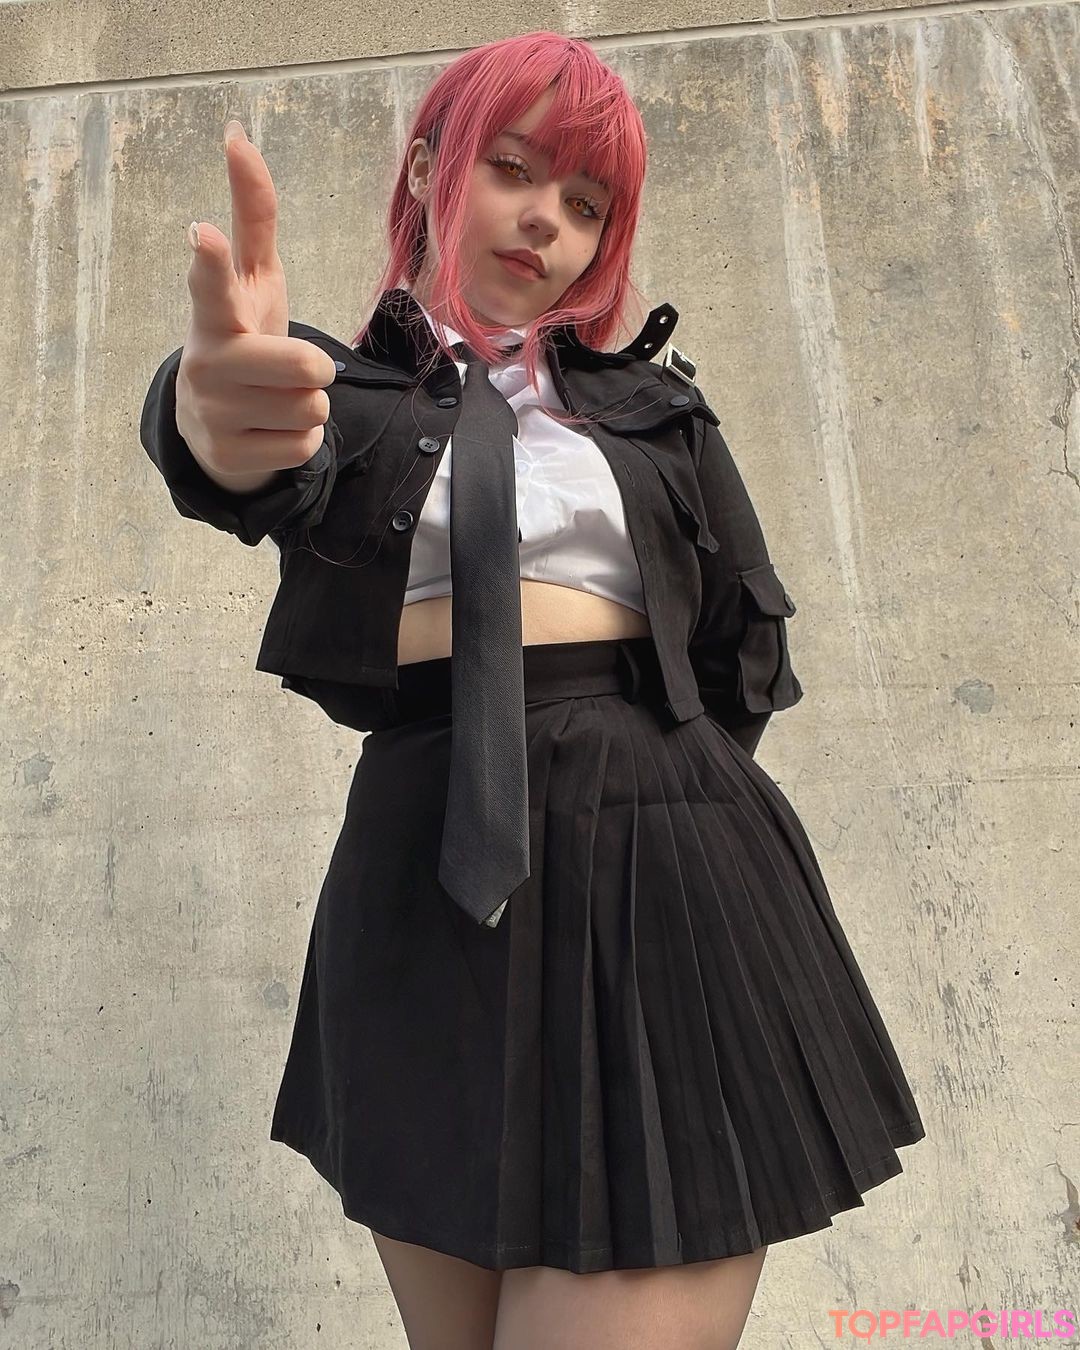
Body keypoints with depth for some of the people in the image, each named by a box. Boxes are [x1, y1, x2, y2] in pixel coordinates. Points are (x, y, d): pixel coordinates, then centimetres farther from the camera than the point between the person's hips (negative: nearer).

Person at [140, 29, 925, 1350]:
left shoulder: (655, 405, 14)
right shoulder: (340, 386, 10)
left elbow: (748, 658, 12)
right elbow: (266, 470, -16)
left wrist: (616, 772, 7)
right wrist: (219, 419, -38)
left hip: (660, 880, 0)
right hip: (424, 895, 1)